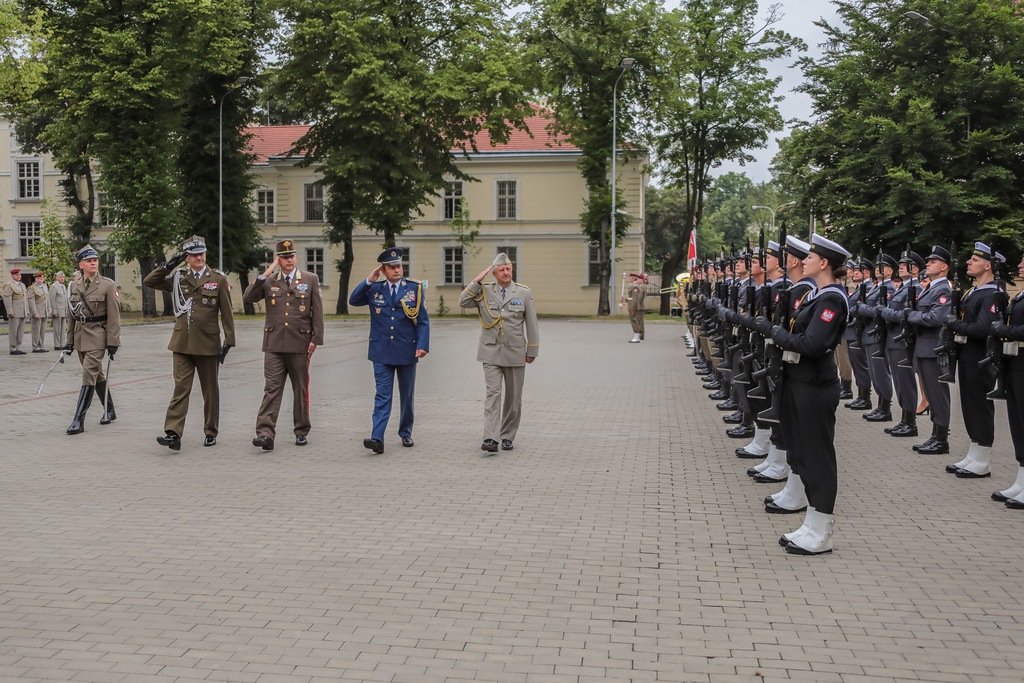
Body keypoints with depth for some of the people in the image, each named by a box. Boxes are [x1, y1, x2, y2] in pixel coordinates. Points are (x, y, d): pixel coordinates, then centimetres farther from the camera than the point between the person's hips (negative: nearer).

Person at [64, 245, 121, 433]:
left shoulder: (108, 285, -7)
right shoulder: (75, 286, 9)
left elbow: (114, 316, -9)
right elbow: (72, 315, 15)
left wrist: (113, 343, -13)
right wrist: (69, 340, 12)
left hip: (97, 337, -6)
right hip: (80, 337, 6)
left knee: (88, 377, -12)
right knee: (98, 376, 15)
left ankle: (79, 420, -11)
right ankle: (110, 411, 29)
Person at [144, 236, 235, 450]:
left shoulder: (218, 279, 2)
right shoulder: (178, 277, 8)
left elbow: (227, 313, 1)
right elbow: (149, 281, 7)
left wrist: (229, 341, -4)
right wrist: (169, 266, -4)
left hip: (207, 344, -1)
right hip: (182, 343, 1)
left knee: (210, 390, 9)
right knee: (181, 388, -6)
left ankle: (211, 433, 20)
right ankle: (173, 434, -11)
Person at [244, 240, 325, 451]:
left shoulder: (311, 279, 5)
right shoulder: (269, 281, 9)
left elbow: (317, 311, 2)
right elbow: (248, 298, -3)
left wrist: (316, 339, -5)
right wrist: (264, 275, -10)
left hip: (300, 345, 0)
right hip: (274, 344, 1)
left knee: (301, 390, 9)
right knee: (272, 389, -7)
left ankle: (301, 431, 21)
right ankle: (265, 434, -12)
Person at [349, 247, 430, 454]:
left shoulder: (414, 287, 0)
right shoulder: (374, 289, 5)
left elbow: (423, 320, -1)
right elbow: (353, 300, 0)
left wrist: (423, 345, -11)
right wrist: (369, 281, -9)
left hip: (407, 351, 0)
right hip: (382, 352, 0)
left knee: (407, 396, 12)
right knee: (382, 396, -7)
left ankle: (405, 433, 27)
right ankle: (377, 439, -13)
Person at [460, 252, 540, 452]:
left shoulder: (524, 292, 2)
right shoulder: (484, 291, 4)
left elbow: (531, 323, 4)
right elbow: (463, 302, -6)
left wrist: (532, 351, 3)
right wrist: (478, 280, -10)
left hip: (515, 353, 1)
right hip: (491, 353, -1)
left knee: (513, 397, 8)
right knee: (492, 393, -12)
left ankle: (507, 437, 22)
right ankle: (490, 439, -19)